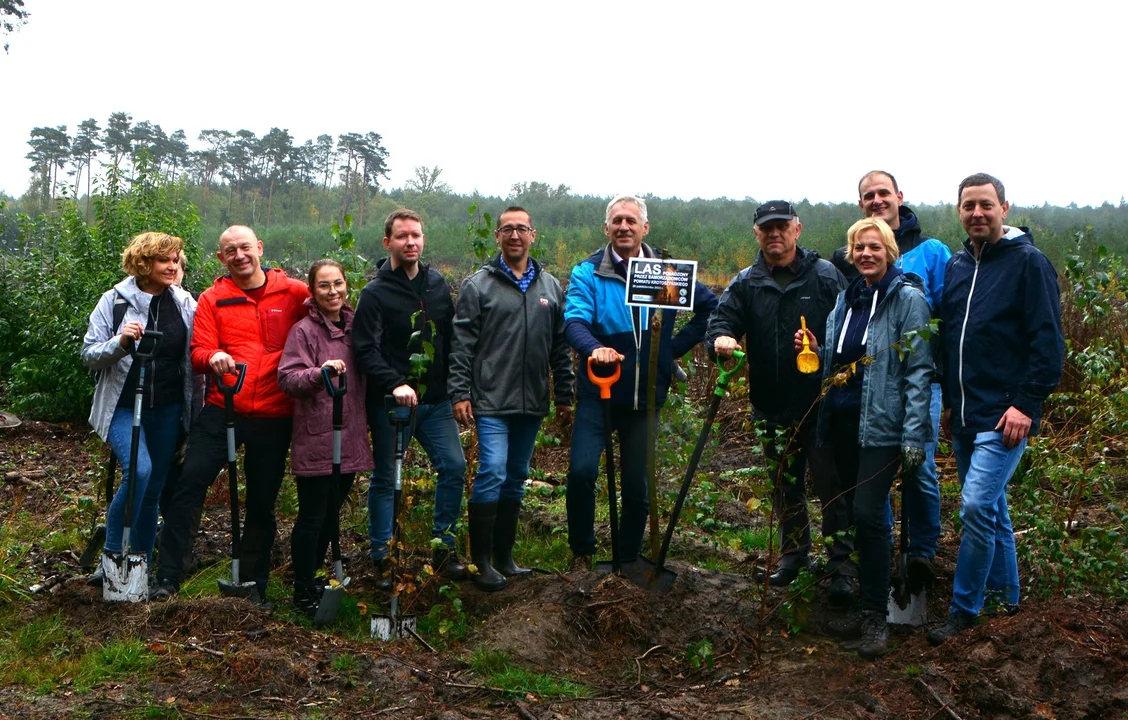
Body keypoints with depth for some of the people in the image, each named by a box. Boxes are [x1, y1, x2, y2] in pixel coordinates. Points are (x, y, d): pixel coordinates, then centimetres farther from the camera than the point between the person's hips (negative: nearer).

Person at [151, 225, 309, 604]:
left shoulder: (294, 293, 2)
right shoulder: (213, 298, 4)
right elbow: (198, 352, -3)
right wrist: (213, 357, -26)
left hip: (273, 417, 0)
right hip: (221, 411, 0)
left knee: (262, 504, 10)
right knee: (189, 488, -7)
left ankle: (255, 585, 23)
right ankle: (167, 577, 2)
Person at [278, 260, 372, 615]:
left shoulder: (354, 326, 12)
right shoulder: (304, 330, -8)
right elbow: (287, 378, -16)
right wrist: (320, 372, -32)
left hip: (350, 440, 6)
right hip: (315, 441, -6)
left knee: (331, 515, 15)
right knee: (312, 517, 0)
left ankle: (313, 578, 31)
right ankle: (303, 593, 11)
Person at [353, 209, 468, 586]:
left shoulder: (438, 284, 9)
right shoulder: (375, 293, -8)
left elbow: (451, 339, 14)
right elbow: (365, 350, -17)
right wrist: (394, 384, -30)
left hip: (435, 399, 5)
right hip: (390, 401, -4)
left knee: (454, 465, -3)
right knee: (385, 478, 5)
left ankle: (443, 546, 12)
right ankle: (381, 556, 16)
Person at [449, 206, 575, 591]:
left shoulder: (550, 286, 11)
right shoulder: (478, 285, -1)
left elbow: (561, 346, 14)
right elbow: (461, 344, -4)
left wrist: (564, 397, 12)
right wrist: (460, 393, -10)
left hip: (532, 403, 5)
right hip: (491, 401, -5)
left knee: (516, 478, 11)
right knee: (492, 472, -12)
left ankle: (504, 557, 22)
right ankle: (482, 561, -1)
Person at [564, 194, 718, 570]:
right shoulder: (588, 272, -6)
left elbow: (710, 304, 13)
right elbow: (574, 320, -21)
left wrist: (677, 346, 2)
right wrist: (594, 348, -43)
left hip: (646, 396, 3)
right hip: (598, 392, -2)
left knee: (638, 484, 8)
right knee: (582, 470, -19)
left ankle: (628, 560, 25)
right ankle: (581, 551, 3)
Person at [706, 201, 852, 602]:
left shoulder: (825, 276, -1)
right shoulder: (745, 284, 7)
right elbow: (722, 317, -3)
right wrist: (721, 338, -26)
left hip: (821, 403, -3)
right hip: (771, 407, 4)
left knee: (832, 483, -3)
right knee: (784, 486, 16)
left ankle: (842, 564, 7)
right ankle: (793, 552, 32)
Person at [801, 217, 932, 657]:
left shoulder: (907, 298, -7)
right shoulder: (846, 298, 13)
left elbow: (919, 370, -11)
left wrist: (914, 436, -16)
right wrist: (815, 351, 1)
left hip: (882, 424, -7)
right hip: (842, 420, 7)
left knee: (868, 514, -12)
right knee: (857, 515, 11)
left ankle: (874, 616, -1)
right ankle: (865, 608, 21)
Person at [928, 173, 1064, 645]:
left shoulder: (1028, 262, -7)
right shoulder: (957, 266, 13)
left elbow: (1048, 341, -11)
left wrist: (1026, 404, -16)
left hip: (1005, 416, -7)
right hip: (964, 415, 7)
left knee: (976, 506, -13)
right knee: (991, 507, 16)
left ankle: (964, 609, -1)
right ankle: (1002, 593, 31)